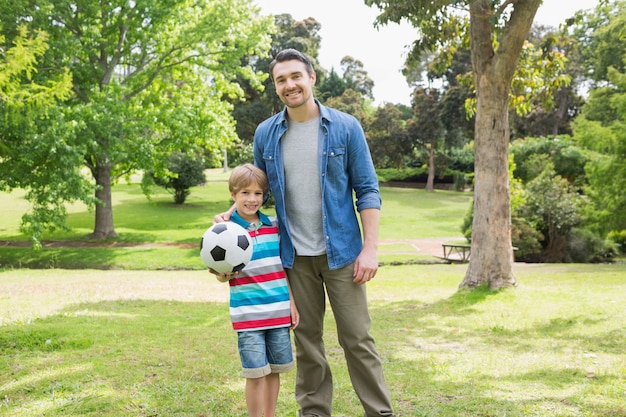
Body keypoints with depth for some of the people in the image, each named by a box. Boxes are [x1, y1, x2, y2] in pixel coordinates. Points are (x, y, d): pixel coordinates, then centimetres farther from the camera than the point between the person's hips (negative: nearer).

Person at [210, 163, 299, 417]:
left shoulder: (274, 225, 6)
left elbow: (283, 267, 12)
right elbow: (222, 277, -4)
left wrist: (292, 303, 9)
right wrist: (223, 273, -28)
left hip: (279, 311, 4)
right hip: (248, 314, -4)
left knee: (274, 370, 13)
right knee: (256, 372, -2)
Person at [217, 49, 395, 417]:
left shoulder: (345, 127, -5)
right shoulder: (266, 134, 2)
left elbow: (367, 190, -4)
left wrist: (370, 248, -11)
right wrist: (231, 215, -5)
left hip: (341, 251, -2)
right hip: (294, 256, 3)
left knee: (357, 338, 2)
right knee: (307, 339, 12)